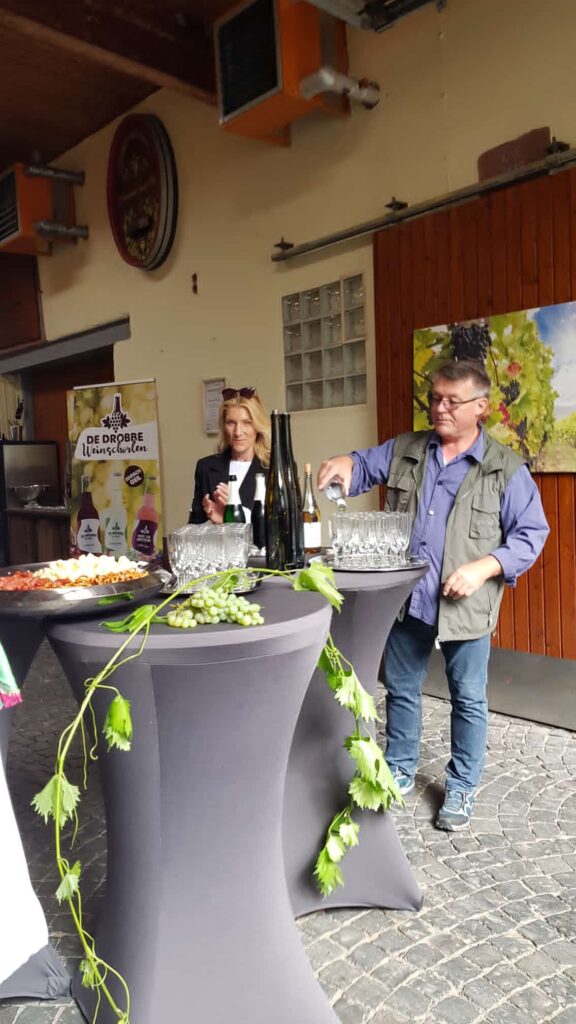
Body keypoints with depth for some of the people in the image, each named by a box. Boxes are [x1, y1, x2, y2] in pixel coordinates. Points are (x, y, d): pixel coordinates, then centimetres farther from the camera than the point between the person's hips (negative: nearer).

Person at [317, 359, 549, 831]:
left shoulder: (506, 469, -5)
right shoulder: (404, 450, 5)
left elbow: (531, 534, -5)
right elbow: (364, 466, 11)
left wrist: (484, 567, -19)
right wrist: (344, 463, -14)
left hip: (465, 606, -3)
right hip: (407, 599, 3)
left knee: (468, 700, 11)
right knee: (401, 690, 17)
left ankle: (462, 789, 31)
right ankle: (399, 772, 37)